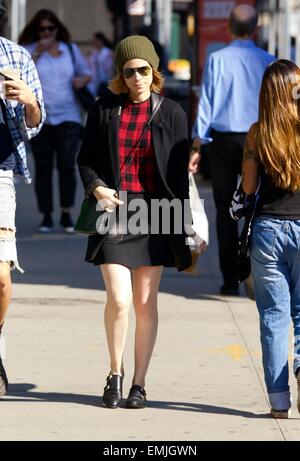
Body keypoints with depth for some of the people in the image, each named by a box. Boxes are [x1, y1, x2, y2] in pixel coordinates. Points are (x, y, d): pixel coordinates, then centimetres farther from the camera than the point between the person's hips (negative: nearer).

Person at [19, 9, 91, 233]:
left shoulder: (71, 49, 12)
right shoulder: (30, 50, 5)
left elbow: (86, 74, 20)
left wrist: (82, 80, -3)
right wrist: (38, 53, -16)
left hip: (68, 117, 0)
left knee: (67, 164, -11)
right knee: (43, 168, 2)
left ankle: (67, 214, -5)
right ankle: (46, 216, 8)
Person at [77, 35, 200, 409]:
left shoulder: (171, 113, 4)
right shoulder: (103, 110, 6)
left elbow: (179, 173, 5)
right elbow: (85, 160, 11)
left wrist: (182, 225, 1)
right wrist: (97, 189, -9)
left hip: (154, 214, 0)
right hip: (113, 210, 0)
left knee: (145, 303, 3)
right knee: (118, 299, -11)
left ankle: (139, 384, 13)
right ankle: (115, 374, 9)